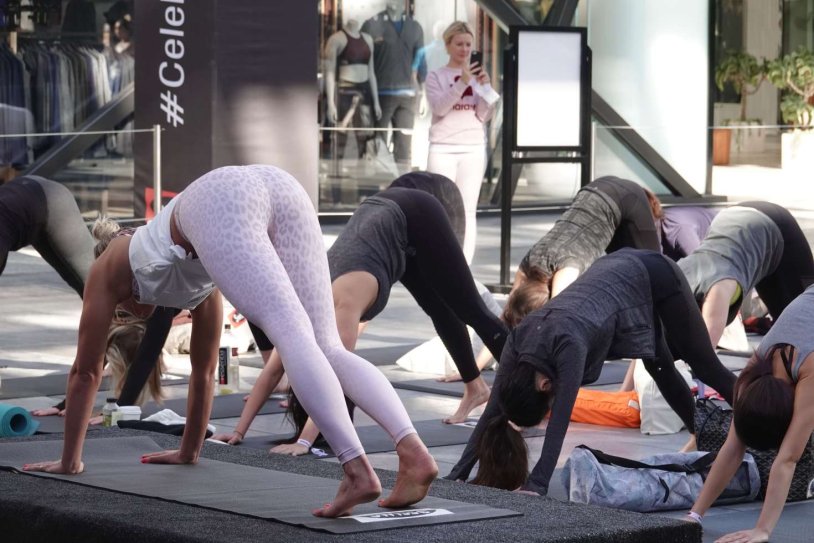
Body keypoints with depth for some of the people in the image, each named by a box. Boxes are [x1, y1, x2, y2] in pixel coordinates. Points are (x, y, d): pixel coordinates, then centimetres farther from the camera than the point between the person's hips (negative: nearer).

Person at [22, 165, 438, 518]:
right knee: (327, 348, -2)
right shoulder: (199, 281, 48)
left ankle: (357, 470, -37)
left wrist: (70, 459, 48)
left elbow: (85, 370, 40)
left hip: (221, 200, -5)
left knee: (295, 338, -19)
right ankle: (413, 451, -25)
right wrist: (190, 450, 66)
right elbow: (204, 367, 57)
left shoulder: (107, 270, 37)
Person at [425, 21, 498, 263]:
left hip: (474, 148, 2)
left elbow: (485, 115, 4)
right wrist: (462, 82, -23)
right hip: (443, 148, -2)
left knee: (468, 211, -1)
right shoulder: (436, 76, 4)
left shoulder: (478, 74, 10)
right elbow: (439, 107, -13)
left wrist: (484, 87, -12)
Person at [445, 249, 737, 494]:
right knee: (660, 369, 19)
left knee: (704, 364, 9)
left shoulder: (568, 343, -39)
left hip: (654, 276, -6)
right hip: (618, 272, 6)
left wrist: (538, 483, -48)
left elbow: (560, 419, -43)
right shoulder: (519, 340, -20)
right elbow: (492, 410, -19)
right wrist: (459, 472, -25)